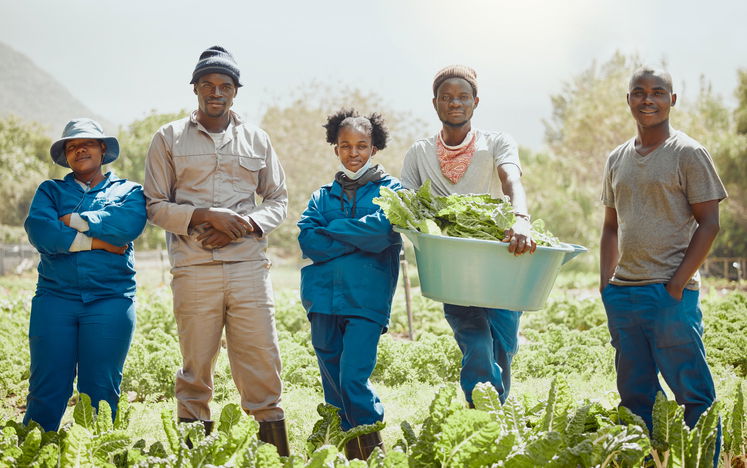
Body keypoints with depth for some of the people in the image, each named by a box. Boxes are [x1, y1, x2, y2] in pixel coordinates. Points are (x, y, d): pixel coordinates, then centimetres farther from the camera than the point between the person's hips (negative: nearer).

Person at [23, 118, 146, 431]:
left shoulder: (128, 191, 14)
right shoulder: (50, 190, 16)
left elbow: (130, 223, -10)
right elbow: (39, 231, -5)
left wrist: (74, 220, -6)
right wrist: (99, 242, -8)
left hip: (110, 300, 0)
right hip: (55, 298, 1)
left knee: (101, 392, 0)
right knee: (47, 390, -3)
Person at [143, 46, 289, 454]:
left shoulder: (256, 139, 13)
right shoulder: (169, 138, 8)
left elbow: (278, 201, 16)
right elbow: (154, 205, 5)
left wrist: (247, 225, -4)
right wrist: (203, 216, -11)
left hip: (248, 264, 1)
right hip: (194, 268, -1)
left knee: (261, 359, -2)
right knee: (196, 362, 1)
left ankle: (275, 448, 6)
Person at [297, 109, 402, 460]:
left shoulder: (390, 190, 6)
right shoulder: (322, 196, 15)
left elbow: (381, 230, -14)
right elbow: (307, 240, -1)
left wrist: (331, 230, -4)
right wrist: (359, 240, -9)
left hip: (367, 301, -4)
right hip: (323, 300, 4)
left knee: (353, 381, -15)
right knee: (333, 388, 8)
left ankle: (375, 453, -1)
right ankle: (349, 455, 19)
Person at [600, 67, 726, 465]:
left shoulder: (688, 154, -2)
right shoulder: (617, 159, 15)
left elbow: (709, 223, -6)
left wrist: (677, 284, -13)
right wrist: (605, 284, 9)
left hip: (670, 293, -6)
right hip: (622, 294, 6)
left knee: (692, 393, -4)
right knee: (634, 395, 11)